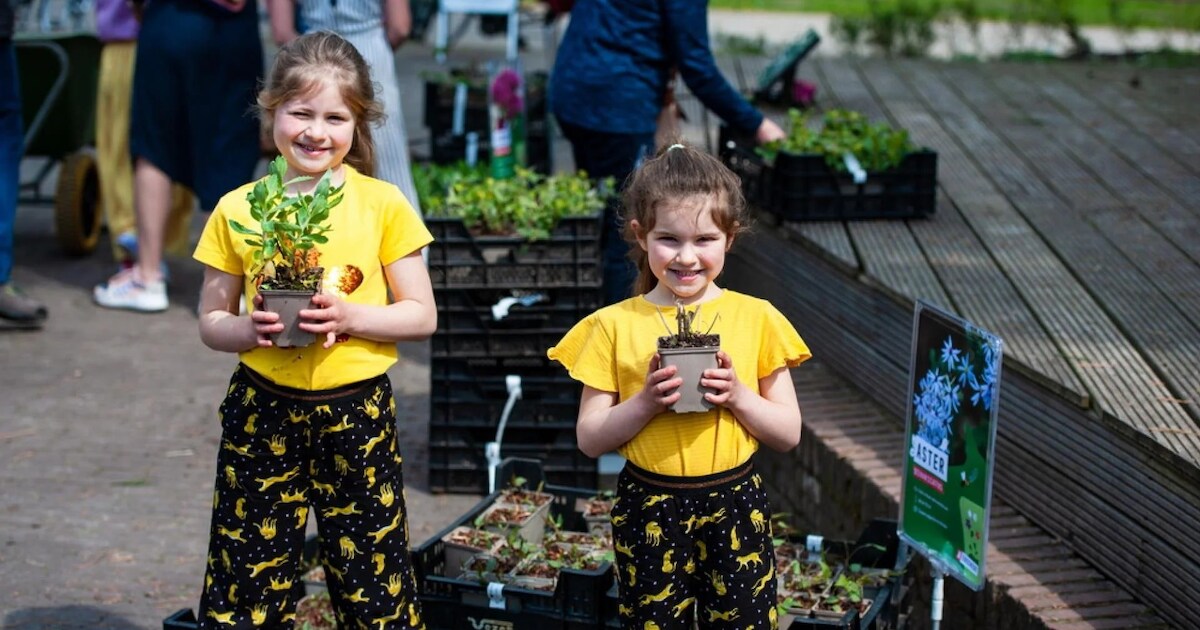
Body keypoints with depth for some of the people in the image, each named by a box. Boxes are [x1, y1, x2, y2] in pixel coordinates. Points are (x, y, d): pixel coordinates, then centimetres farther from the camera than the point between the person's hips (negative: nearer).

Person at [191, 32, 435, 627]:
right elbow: (210, 322, 7)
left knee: (374, 582, 6)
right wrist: (248, 330, -14)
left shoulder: (383, 205, -2)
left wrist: (351, 316, -17)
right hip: (262, 413, 1)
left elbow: (422, 316, 0)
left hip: (358, 415, -1)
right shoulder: (238, 210, 1)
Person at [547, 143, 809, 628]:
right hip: (648, 512, 0)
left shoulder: (757, 319, -1)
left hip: (736, 508, 1)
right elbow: (590, 439, -2)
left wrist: (738, 395, -16)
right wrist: (646, 402, -18)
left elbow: (789, 434, 1)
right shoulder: (615, 325, -3)